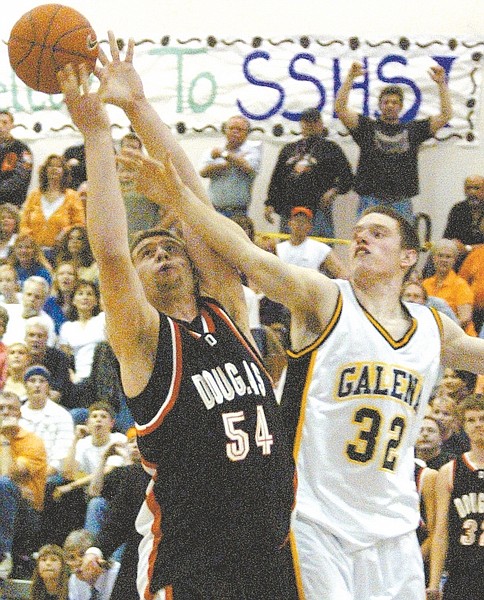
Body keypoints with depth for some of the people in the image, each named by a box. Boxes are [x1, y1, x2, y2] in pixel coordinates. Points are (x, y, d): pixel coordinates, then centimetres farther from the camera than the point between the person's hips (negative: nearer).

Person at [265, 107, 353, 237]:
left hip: (318, 210, -5)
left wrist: (335, 190, -16)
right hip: (289, 211, 5)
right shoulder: (289, 149, 22)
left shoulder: (330, 148, 10)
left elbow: (346, 178, 4)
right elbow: (276, 180, 22)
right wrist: (270, 203, 11)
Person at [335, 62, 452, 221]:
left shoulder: (412, 130, 12)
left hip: (402, 203, 1)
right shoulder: (367, 127, 8)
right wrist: (350, 78, -8)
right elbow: (340, 108, -1)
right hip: (370, 201, -1)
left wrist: (441, 84, 1)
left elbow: (445, 115, 8)